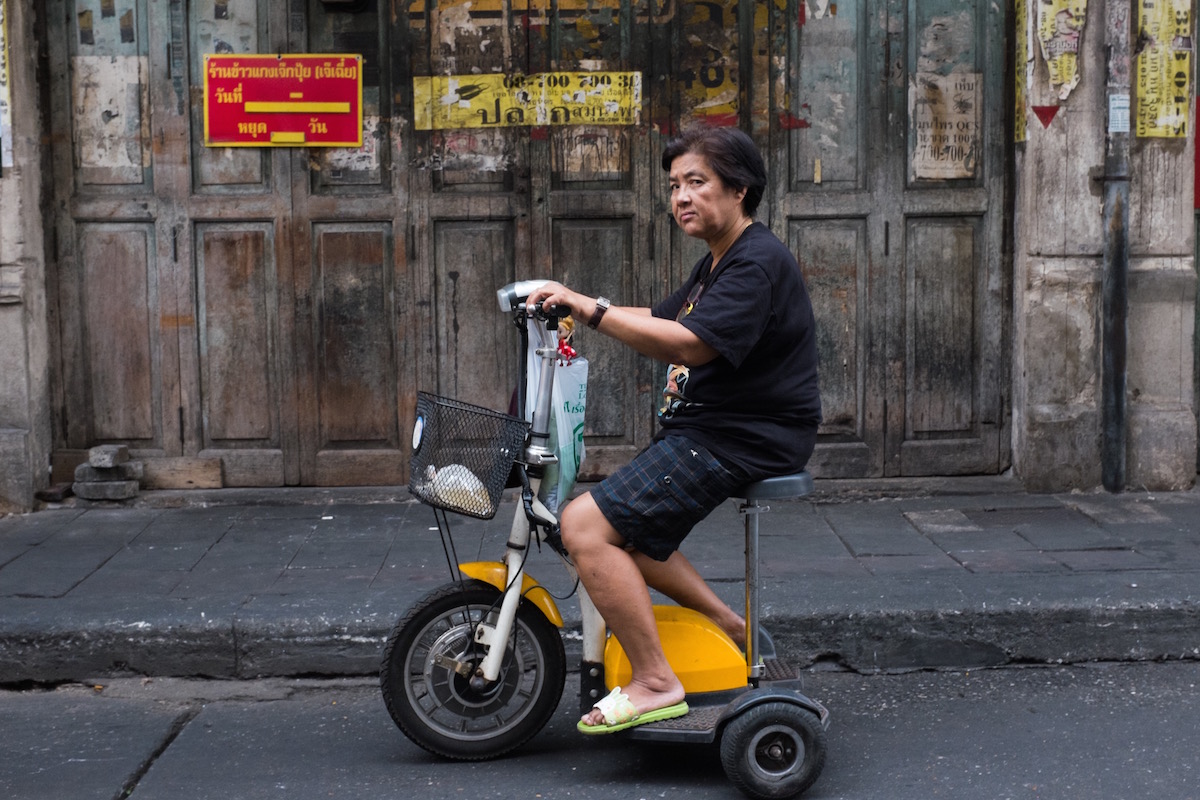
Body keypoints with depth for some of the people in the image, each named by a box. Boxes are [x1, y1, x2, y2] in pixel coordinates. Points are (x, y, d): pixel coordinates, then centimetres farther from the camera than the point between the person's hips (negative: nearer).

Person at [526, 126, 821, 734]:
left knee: (585, 525, -17)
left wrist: (591, 309, -28)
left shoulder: (758, 262, -16)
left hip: (737, 442, -11)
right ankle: (728, 626, 17)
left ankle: (655, 683, -12)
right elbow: (661, 319, 28)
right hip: (703, 432, 11)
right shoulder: (717, 264, 19)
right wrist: (576, 306, 13)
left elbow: (689, 343, -29)